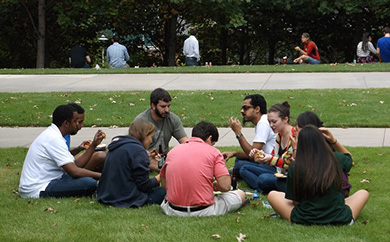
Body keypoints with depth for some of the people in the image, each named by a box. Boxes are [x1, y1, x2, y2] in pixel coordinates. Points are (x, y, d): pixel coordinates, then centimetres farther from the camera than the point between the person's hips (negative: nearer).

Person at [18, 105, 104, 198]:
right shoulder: (54, 139, -18)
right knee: (90, 184, -22)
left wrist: (93, 145, 9)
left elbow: (76, 165, 11)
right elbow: (74, 172, -23)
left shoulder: (52, 134, 13)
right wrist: (101, 176, -14)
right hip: (37, 190, -11)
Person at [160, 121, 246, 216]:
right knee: (241, 195, 17)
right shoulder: (213, 152, -4)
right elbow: (225, 186, -11)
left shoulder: (172, 151, 8)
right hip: (203, 211, -3)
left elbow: (164, 185, 13)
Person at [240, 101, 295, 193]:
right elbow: (274, 157, 16)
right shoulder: (279, 135, 11)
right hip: (279, 172, 10)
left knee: (263, 179, -37)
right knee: (244, 169, 4)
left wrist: (271, 159, -24)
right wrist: (258, 155, -3)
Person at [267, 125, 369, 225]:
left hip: (304, 221, -2)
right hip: (339, 221, 2)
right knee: (363, 193, 26)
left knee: (272, 195, 19)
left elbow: (295, 201, -2)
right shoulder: (335, 161, -7)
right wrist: (334, 141, 18)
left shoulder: (295, 167, -13)